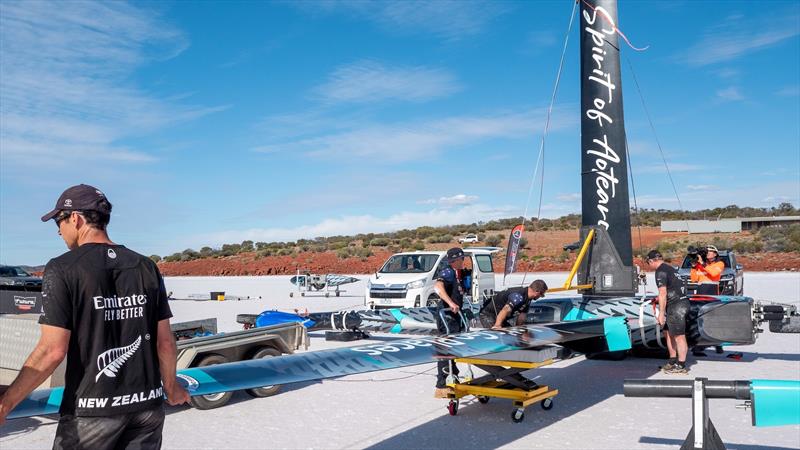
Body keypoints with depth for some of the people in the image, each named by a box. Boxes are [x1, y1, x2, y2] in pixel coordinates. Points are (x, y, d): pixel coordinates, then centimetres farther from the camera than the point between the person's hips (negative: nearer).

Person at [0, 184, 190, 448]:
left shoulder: (62, 270, -8)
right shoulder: (147, 267, 4)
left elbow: (53, 350, -14)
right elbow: (165, 341, 5)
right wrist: (171, 388, 20)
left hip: (93, 410, -4)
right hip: (148, 405, 4)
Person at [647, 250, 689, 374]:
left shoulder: (660, 271, -12)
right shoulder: (670, 268, 19)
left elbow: (663, 293, -18)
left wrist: (661, 313, -16)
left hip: (676, 306, -10)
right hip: (680, 303, 10)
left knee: (679, 336, -4)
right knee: (668, 333, 17)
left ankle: (681, 366, 3)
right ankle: (672, 362, 25)